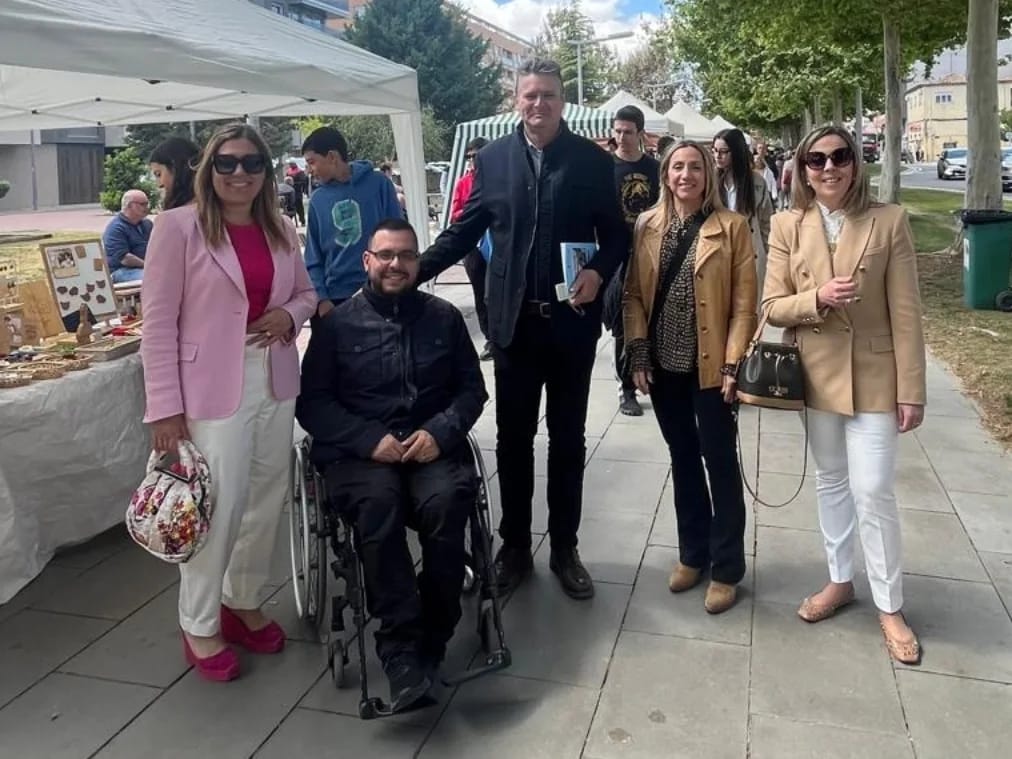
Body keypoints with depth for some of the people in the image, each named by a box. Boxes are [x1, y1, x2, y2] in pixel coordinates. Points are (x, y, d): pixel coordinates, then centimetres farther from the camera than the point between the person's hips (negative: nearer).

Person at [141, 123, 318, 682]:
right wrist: (165, 406, -13)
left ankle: (243, 603, 34)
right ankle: (199, 626, 21)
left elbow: (305, 292, 19)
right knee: (219, 508, -1)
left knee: (266, 501, 13)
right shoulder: (178, 226, -7)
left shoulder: (281, 230, 8)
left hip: (275, 383, 6)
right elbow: (159, 322, -9)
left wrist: (290, 313, -5)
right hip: (213, 389, -5)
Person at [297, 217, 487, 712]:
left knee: (446, 502, -31)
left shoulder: (444, 317, 12)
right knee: (378, 505, -35)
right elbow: (312, 402, 3)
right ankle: (402, 646, -27)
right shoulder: (337, 323, 7)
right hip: (359, 449, -1)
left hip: (432, 445, 1)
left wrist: (440, 431, -8)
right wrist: (370, 439, -12)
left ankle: (428, 642, -16)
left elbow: (472, 389, 11)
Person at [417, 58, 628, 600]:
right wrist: (413, 271, -7)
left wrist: (599, 272, -18)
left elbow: (616, 234, 2)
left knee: (567, 438, 10)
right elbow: (464, 231, 4)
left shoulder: (593, 160, 0)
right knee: (512, 438, 10)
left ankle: (564, 549, 24)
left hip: (572, 319, -1)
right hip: (514, 320, 1)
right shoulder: (491, 158, 3)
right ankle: (514, 546, 25)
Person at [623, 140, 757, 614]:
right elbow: (634, 294, 5)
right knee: (683, 458, 15)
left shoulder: (731, 227, -5)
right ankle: (693, 553, 31)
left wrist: (733, 364, -13)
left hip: (710, 365, -3)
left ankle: (726, 569, 20)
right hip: (663, 365, 4)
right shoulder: (647, 226, 5)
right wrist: (638, 353, -2)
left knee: (720, 462, 6)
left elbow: (744, 303, -7)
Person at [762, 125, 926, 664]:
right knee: (830, 483, 15)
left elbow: (905, 312, -7)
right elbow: (773, 307, -1)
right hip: (817, 375, 3)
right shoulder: (787, 225, -1)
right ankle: (840, 580, 34)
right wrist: (817, 298, -21)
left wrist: (912, 390, -9)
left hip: (873, 376, -2)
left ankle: (889, 605, 16)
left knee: (873, 491, -2)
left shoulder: (889, 221, -7)